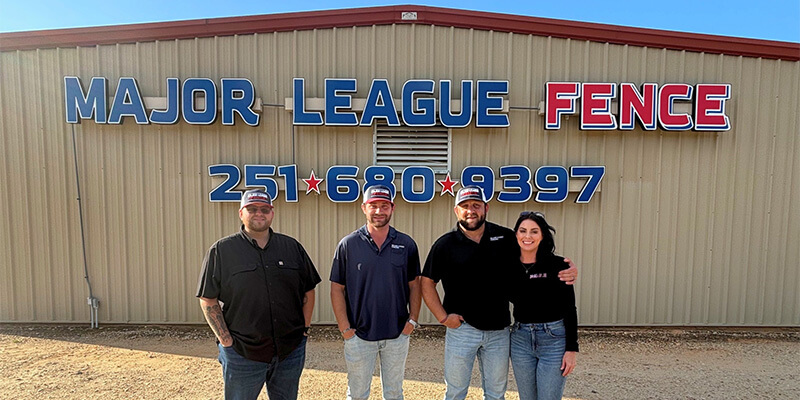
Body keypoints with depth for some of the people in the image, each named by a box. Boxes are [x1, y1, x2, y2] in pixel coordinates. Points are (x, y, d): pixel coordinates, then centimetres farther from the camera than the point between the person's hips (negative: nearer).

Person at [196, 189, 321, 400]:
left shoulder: (292, 247, 5)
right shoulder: (222, 250, -2)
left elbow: (308, 291, 10)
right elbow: (208, 300, -3)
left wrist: (305, 328, 4)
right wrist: (226, 341, -8)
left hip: (291, 351, 3)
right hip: (241, 354, -2)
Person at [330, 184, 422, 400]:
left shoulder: (407, 244, -1)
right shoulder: (348, 245, -6)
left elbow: (414, 285, 5)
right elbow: (337, 288, -3)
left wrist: (412, 319, -3)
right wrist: (344, 327, -8)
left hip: (397, 334, 2)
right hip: (359, 335, -1)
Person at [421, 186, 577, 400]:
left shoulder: (506, 237, -1)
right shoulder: (445, 244, -5)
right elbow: (427, 282, 0)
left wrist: (566, 272, -12)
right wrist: (443, 317, -8)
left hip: (499, 330, 2)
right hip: (461, 328, -2)